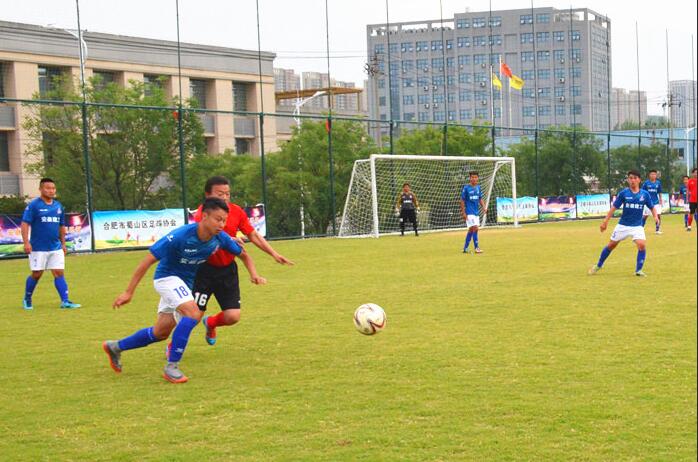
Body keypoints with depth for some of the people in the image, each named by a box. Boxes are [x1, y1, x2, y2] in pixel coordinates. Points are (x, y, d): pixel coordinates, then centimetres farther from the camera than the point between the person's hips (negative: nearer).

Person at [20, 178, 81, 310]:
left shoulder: (58, 206, 10)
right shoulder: (33, 205, -7)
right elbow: (25, 224, -10)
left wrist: (63, 243, 18)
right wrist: (26, 242, -18)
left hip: (56, 248, 4)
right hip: (38, 248, -4)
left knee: (59, 273, -2)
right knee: (36, 274, 3)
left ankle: (65, 301, -5)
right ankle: (27, 299, 22)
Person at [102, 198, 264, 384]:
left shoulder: (220, 238, -15)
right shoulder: (180, 236, -32)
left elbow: (243, 254, 4)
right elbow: (148, 260, -26)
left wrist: (254, 274, -14)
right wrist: (129, 292, -25)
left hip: (186, 283, 7)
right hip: (167, 277, -7)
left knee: (160, 333, 16)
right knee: (193, 312, -30)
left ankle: (116, 347, 37)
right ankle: (171, 366, -20)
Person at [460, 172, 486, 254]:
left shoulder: (478, 187, 8)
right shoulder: (466, 188, -8)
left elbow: (480, 199, 16)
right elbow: (462, 201, -6)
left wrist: (484, 207, -2)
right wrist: (463, 213, -11)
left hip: (476, 212, 6)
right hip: (469, 212, -6)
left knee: (471, 230, 10)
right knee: (475, 228, -14)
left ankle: (465, 248, 18)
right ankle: (476, 247, -9)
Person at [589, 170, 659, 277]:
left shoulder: (645, 194, -3)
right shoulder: (623, 193, -6)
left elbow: (652, 207, 7)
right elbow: (614, 207, -3)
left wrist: (655, 216, -13)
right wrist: (605, 221, -7)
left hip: (637, 226, 0)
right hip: (623, 225, 0)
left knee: (642, 245, -21)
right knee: (611, 245, 9)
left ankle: (638, 270, -7)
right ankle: (598, 266, 29)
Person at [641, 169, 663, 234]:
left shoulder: (658, 183, 3)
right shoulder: (646, 183, -4)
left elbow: (659, 193, 10)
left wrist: (661, 201, 7)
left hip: (656, 202, 2)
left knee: (658, 215, -5)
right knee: (644, 216, -1)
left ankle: (657, 230, 6)